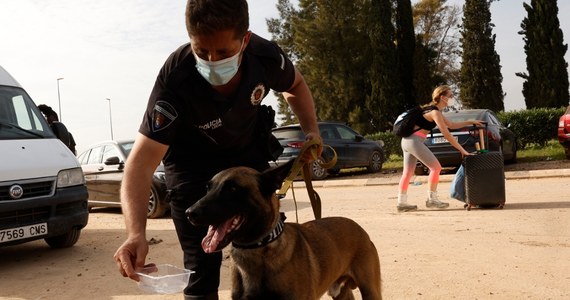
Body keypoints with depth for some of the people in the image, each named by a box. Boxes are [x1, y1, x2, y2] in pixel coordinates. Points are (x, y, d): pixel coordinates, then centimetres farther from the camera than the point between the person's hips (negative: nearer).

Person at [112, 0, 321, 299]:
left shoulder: (266, 57, -27)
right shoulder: (175, 78, -36)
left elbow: (295, 86, -1)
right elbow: (142, 160, -42)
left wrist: (311, 129, -17)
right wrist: (136, 233, -56)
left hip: (247, 153, 3)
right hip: (192, 162, -3)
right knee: (202, 264, -7)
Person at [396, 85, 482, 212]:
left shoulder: (434, 110, 18)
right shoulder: (435, 112, -12)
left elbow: (451, 125, 27)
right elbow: (446, 135, -16)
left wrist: (470, 122, 23)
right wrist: (462, 150, -14)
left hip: (407, 140, 10)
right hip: (414, 141, -10)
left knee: (408, 172, 10)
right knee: (436, 167, -4)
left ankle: (402, 202, 12)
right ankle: (431, 199, 2)